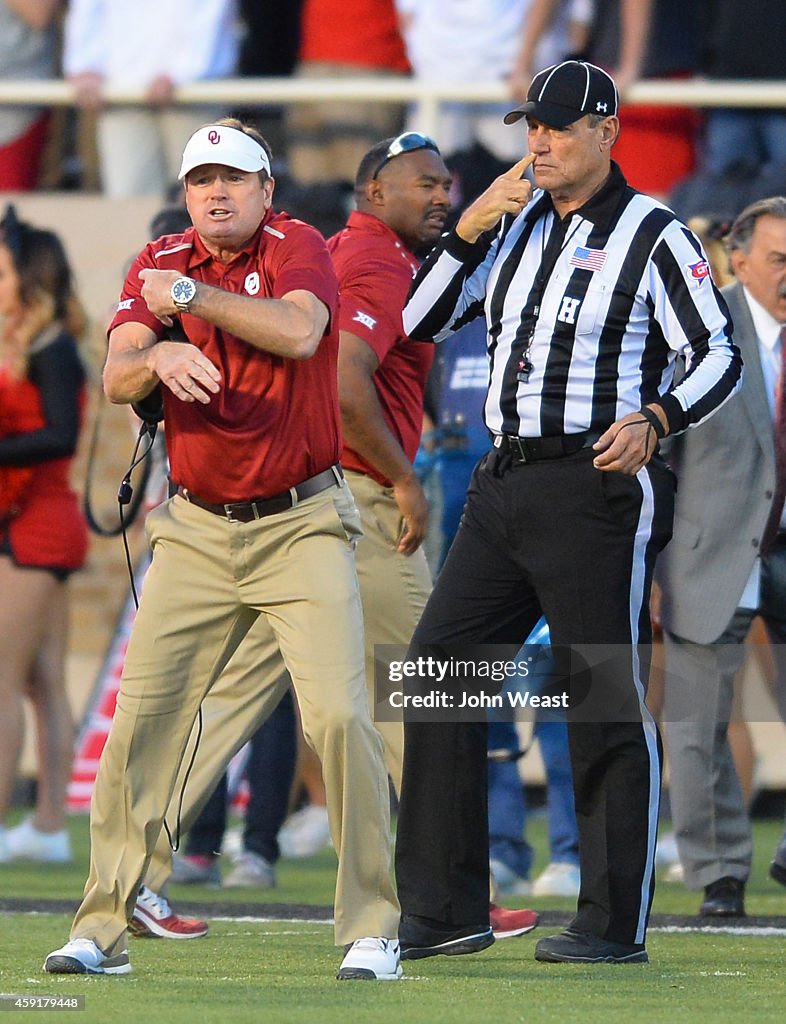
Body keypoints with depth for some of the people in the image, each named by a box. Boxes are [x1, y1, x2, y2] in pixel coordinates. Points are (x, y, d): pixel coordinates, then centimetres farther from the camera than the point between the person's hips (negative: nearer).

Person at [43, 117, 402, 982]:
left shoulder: (297, 247, -6)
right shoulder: (158, 264, 5)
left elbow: (299, 331, -27)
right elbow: (116, 380, -7)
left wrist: (190, 297, -20)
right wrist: (160, 356, -29)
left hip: (303, 524, -4)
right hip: (196, 532, 4)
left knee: (339, 714, -14)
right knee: (141, 717, -3)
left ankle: (372, 930, -6)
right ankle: (103, 928, 2)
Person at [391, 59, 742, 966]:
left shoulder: (654, 235, -3)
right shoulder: (516, 226, 15)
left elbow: (721, 355, -5)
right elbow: (418, 322, 13)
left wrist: (654, 421, -21)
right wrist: (468, 229, 0)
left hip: (597, 488, -7)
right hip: (504, 484, 7)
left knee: (606, 704, -6)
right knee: (437, 674, 4)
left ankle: (615, 924, 0)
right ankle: (443, 912, 9)